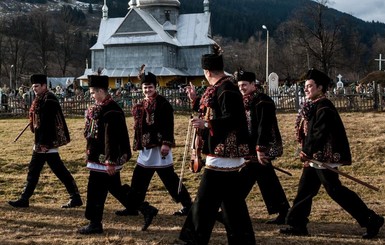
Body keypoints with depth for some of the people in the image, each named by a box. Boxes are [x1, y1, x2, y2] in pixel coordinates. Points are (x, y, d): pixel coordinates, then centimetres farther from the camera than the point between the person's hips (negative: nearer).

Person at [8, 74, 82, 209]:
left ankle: (76, 198, 3)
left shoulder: (49, 100, -17)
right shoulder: (40, 100, 14)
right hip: (41, 143, 10)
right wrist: (39, 142, 19)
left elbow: (48, 124, -22)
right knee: (33, 170, 13)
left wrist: (44, 143, -23)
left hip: (47, 143, -10)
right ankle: (24, 199, 20)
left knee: (59, 170, -4)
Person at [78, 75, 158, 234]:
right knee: (116, 188, 15)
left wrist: (111, 162, -23)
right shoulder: (100, 108, 12)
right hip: (101, 159, 10)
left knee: (96, 191, 2)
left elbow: (111, 139, -23)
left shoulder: (110, 112, -20)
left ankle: (95, 224, 15)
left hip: (103, 161, -10)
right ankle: (146, 210, 18)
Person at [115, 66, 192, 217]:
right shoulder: (141, 105, 14)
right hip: (146, 147, 8)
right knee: (138, 178, 12)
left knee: (169, 178, -4)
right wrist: (138, 145, 18)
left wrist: (166, 143, -24)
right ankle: (133, 207, 22)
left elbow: (168, 125, -17)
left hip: (159, 147, -8)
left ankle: (187, 205, 6)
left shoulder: (162, 103, -11)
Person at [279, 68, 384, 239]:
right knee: (305, 189, 12)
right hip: (315, 157, 10)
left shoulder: (324, 108, -17)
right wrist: (307, 151, 9)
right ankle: (297, 224, 20)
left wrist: (307, 151, -22)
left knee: (335, 190, -6)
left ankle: (371, 220, 2)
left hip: (324, 157, -10)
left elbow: (320, 133, -24)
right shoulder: (312, 106, 13)